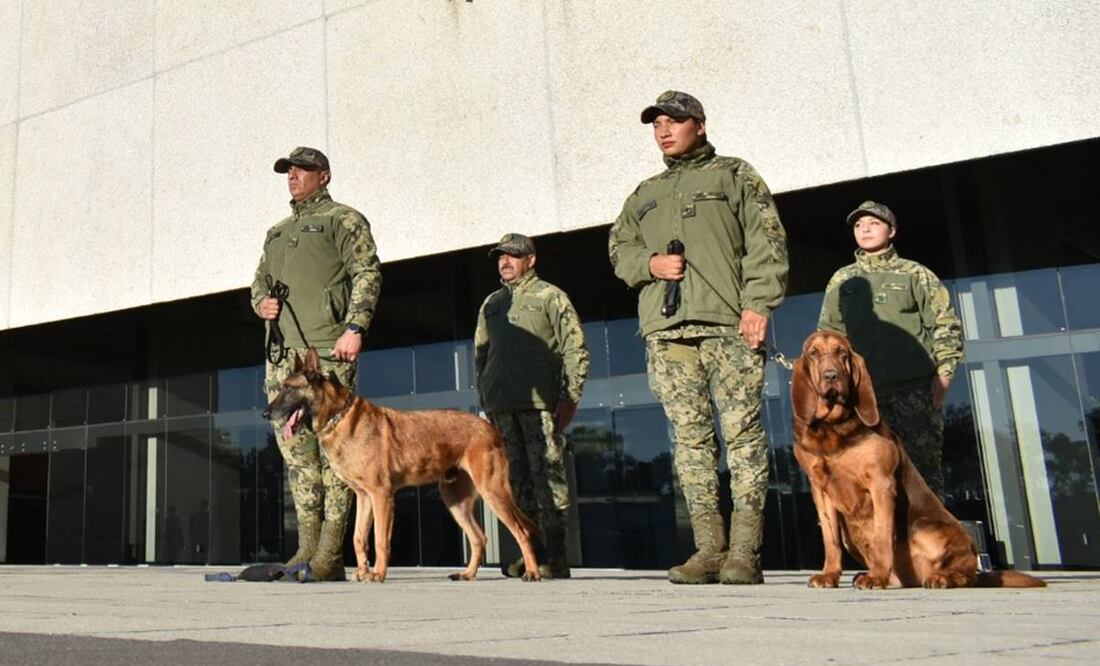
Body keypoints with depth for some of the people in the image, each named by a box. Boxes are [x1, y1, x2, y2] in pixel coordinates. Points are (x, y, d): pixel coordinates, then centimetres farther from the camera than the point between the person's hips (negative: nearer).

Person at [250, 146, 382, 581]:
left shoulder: (344, 220, 6)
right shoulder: (277, 232, 27)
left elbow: (368, 274, -5)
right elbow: (260, 279, 32)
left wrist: (355, 328, -18)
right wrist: (261, 303, 8)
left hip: (327, 348, -7)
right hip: (282, 350, 7)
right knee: (294, 444, 4)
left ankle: (330, 556, -7)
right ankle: (308, 545, 10)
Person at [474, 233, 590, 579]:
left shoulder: (550, 297, 6)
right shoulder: (491, 303, 22)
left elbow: (575, 350, 0)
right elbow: (480, 353, 24)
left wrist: (570, 398, -8)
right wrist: (485, 399, 16)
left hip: (539, 401, -5)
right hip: (502, 404, 6)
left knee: (548, 476, -7)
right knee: (517, 478, 7)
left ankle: (555, 557, -4)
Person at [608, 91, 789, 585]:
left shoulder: (734, 175, 13)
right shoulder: (644, 194, 26)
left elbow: (766, 240, 2)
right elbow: (619, 247, 22)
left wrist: (757, 303, -11)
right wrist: (649, 263, 0)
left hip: (729, 323, -4)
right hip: (665, 330, 4)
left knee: (742, 432, -7)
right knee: (689, 437, 0)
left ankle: (744, 552, -4)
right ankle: (709, 548, 4)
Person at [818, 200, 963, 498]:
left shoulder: (914, 274, 10)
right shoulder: (841, 281, 17)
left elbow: (946, 325, 5)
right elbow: (828, 334, 17)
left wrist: (942, 375, -4)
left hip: (915, 387, -2)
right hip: (864, 390, 2)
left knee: (923, 463, -4)